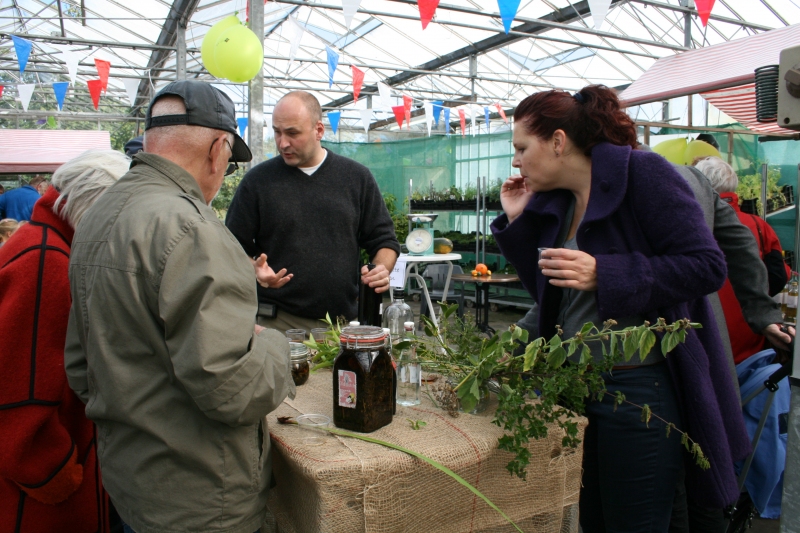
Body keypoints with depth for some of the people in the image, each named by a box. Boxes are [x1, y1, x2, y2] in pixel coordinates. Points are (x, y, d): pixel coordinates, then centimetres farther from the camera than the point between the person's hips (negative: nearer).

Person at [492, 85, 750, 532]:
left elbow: (707, 267, -18)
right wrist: (517, 220, 3)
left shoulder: (643, 173, -13)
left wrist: (602, 273, -28)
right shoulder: (554, 201, 8)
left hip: (640, 389, -7)